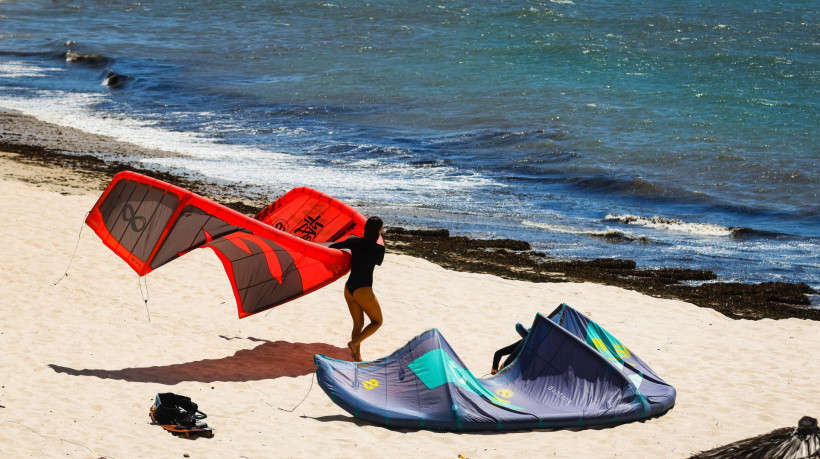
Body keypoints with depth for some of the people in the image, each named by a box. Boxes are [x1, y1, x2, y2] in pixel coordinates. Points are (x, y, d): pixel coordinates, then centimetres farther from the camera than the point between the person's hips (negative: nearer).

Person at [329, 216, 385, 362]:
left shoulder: (354, 241, 0)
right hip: (363, 290, -6)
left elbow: (332, 247, 7)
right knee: (377, 321, 11)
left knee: (358, 324, 17)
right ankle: (355, 342, -9)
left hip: (349, 288, 6)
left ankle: (357, 357, 15)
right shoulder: (379, 248, -9)